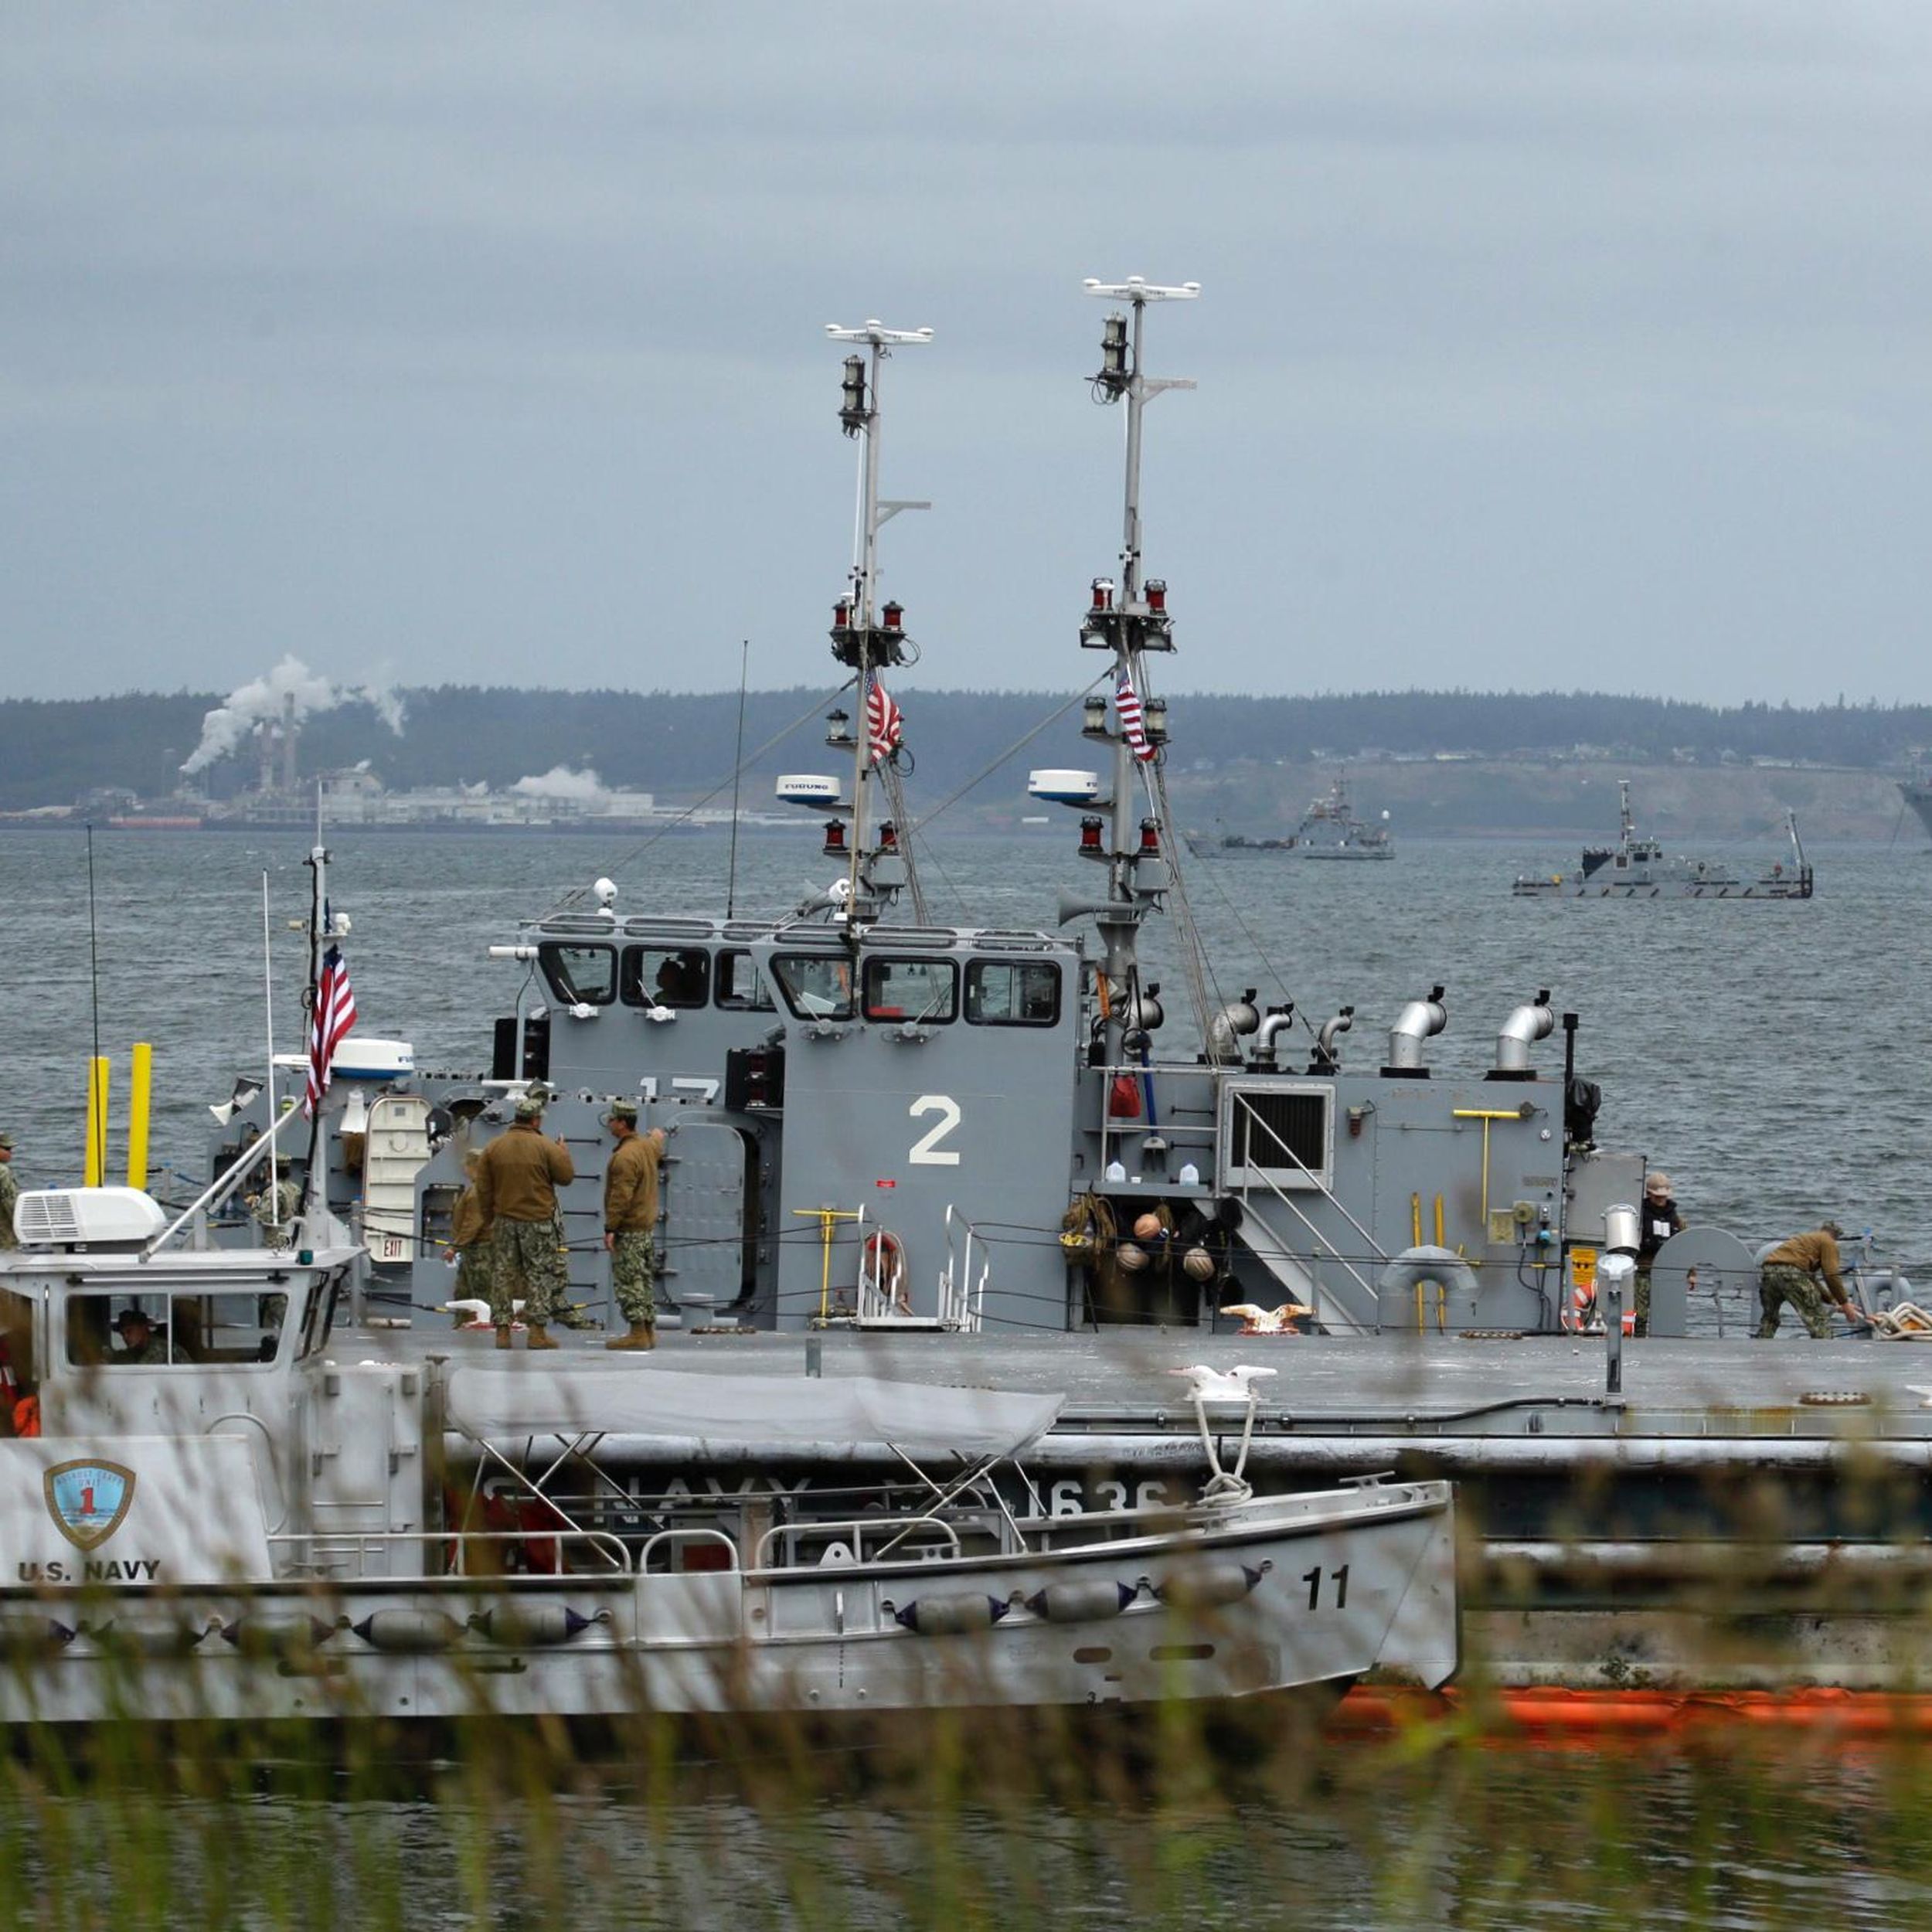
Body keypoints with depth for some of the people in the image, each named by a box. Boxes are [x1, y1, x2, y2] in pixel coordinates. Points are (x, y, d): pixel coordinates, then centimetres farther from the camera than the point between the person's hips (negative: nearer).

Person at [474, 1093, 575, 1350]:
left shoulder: (494, 1148, 3)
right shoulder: (545, 1147, -9)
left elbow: (483, 1189, 6)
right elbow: (566, 1176, -1)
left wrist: (489, 1220, 16)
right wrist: (564, 1154, 17)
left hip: (504, 1220, 3)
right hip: (537, 1222, -3)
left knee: (502, 1275, 8)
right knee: (540, 1276, 3)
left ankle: (502, 1331, 6)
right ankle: (537, 1332, -2)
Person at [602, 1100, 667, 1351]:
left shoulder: (625, 1156, -20)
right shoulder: (648, 1146, 10)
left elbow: (621, 1196, -24)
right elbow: (657, 1145, 37)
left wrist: (610, 1228, -22)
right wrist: (658, 1136, 61)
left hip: (629, 1230, -10)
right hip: (648, 1226, 10)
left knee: (629, 1282, -7)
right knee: (644, 1281, 15)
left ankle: (638, 1333, -10)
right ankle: (649, 1331, 19)